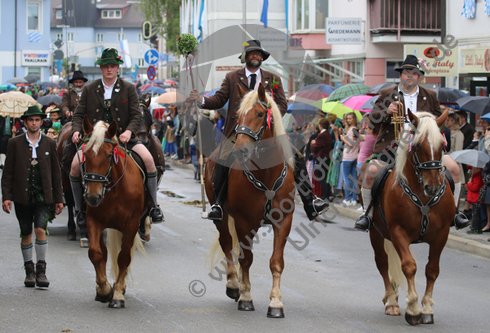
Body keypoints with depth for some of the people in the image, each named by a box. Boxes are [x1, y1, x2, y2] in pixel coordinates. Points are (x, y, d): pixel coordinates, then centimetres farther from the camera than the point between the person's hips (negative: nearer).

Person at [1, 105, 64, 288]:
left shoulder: (49, 144, 6)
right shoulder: (15, 144, 3)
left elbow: (56, 173, 9)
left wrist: (58, 199, 7)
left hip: (43, 196, -1)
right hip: (22, 196, 1)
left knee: (40, 230, -14)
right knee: (26, 234, 7)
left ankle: (41, 270, -5)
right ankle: (29, 271, 20)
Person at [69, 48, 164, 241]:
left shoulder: (128, 89, 6)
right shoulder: (89, 90, 9)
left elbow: (137, 115, 0)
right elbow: (79, 114, 9)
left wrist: (129, 131, -20)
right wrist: (76, 131, -12)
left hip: (122, 138, 0)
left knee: (148, 159, -23)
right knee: (75, 165, -23)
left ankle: (154, 206, -10)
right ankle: (80, 209, -3)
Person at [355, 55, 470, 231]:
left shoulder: (430, 96, 12)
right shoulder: (387, 94, 7)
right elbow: (373, 117, 3)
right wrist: (387, 111, -17)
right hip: (393, 146, -2)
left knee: (453, 168, -13)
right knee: (370, 172, -23)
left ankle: (453, 211, 3)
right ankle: (368, 213, -2)